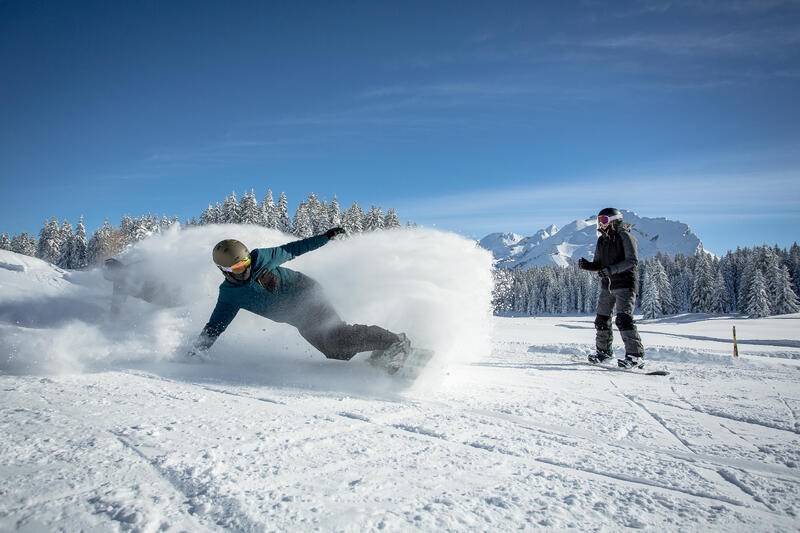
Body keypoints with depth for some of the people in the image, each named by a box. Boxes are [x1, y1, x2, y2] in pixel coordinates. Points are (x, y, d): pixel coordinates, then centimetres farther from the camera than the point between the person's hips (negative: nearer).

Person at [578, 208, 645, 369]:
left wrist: (611, 269, -26)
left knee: (624, 319, -17)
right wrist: (587, 265, -5)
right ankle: (604, 351, 24)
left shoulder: (625, 236, -8)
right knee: (602, 320, 9)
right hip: (608, 285, 7)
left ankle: (636, 356, -11)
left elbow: (633, 260, -17)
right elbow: (599, 265, 16)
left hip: (625, 284, -7)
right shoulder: (601, 240, 13)